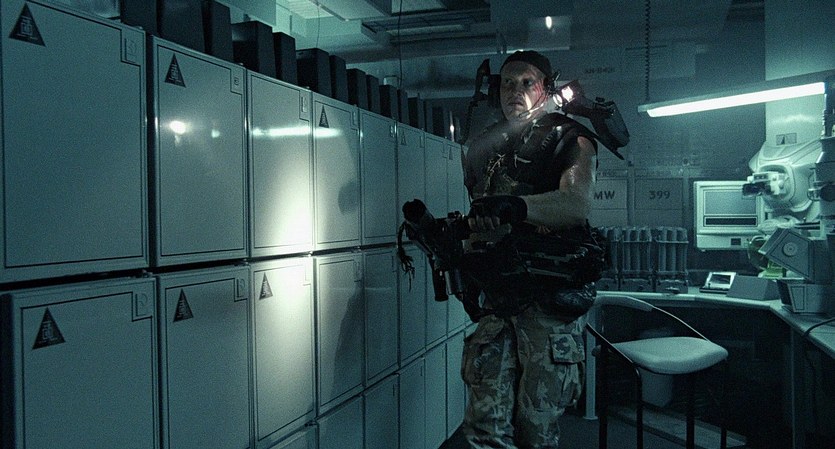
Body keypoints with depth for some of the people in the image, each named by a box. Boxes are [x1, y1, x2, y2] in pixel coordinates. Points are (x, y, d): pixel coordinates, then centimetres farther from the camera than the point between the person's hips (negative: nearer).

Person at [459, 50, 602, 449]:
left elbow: (578, 202, -20)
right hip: (496, 302, 5)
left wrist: (516, 206, -37)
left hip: (551, 300, -4)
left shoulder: (569, 139, 1)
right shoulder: (483, 147, 18)